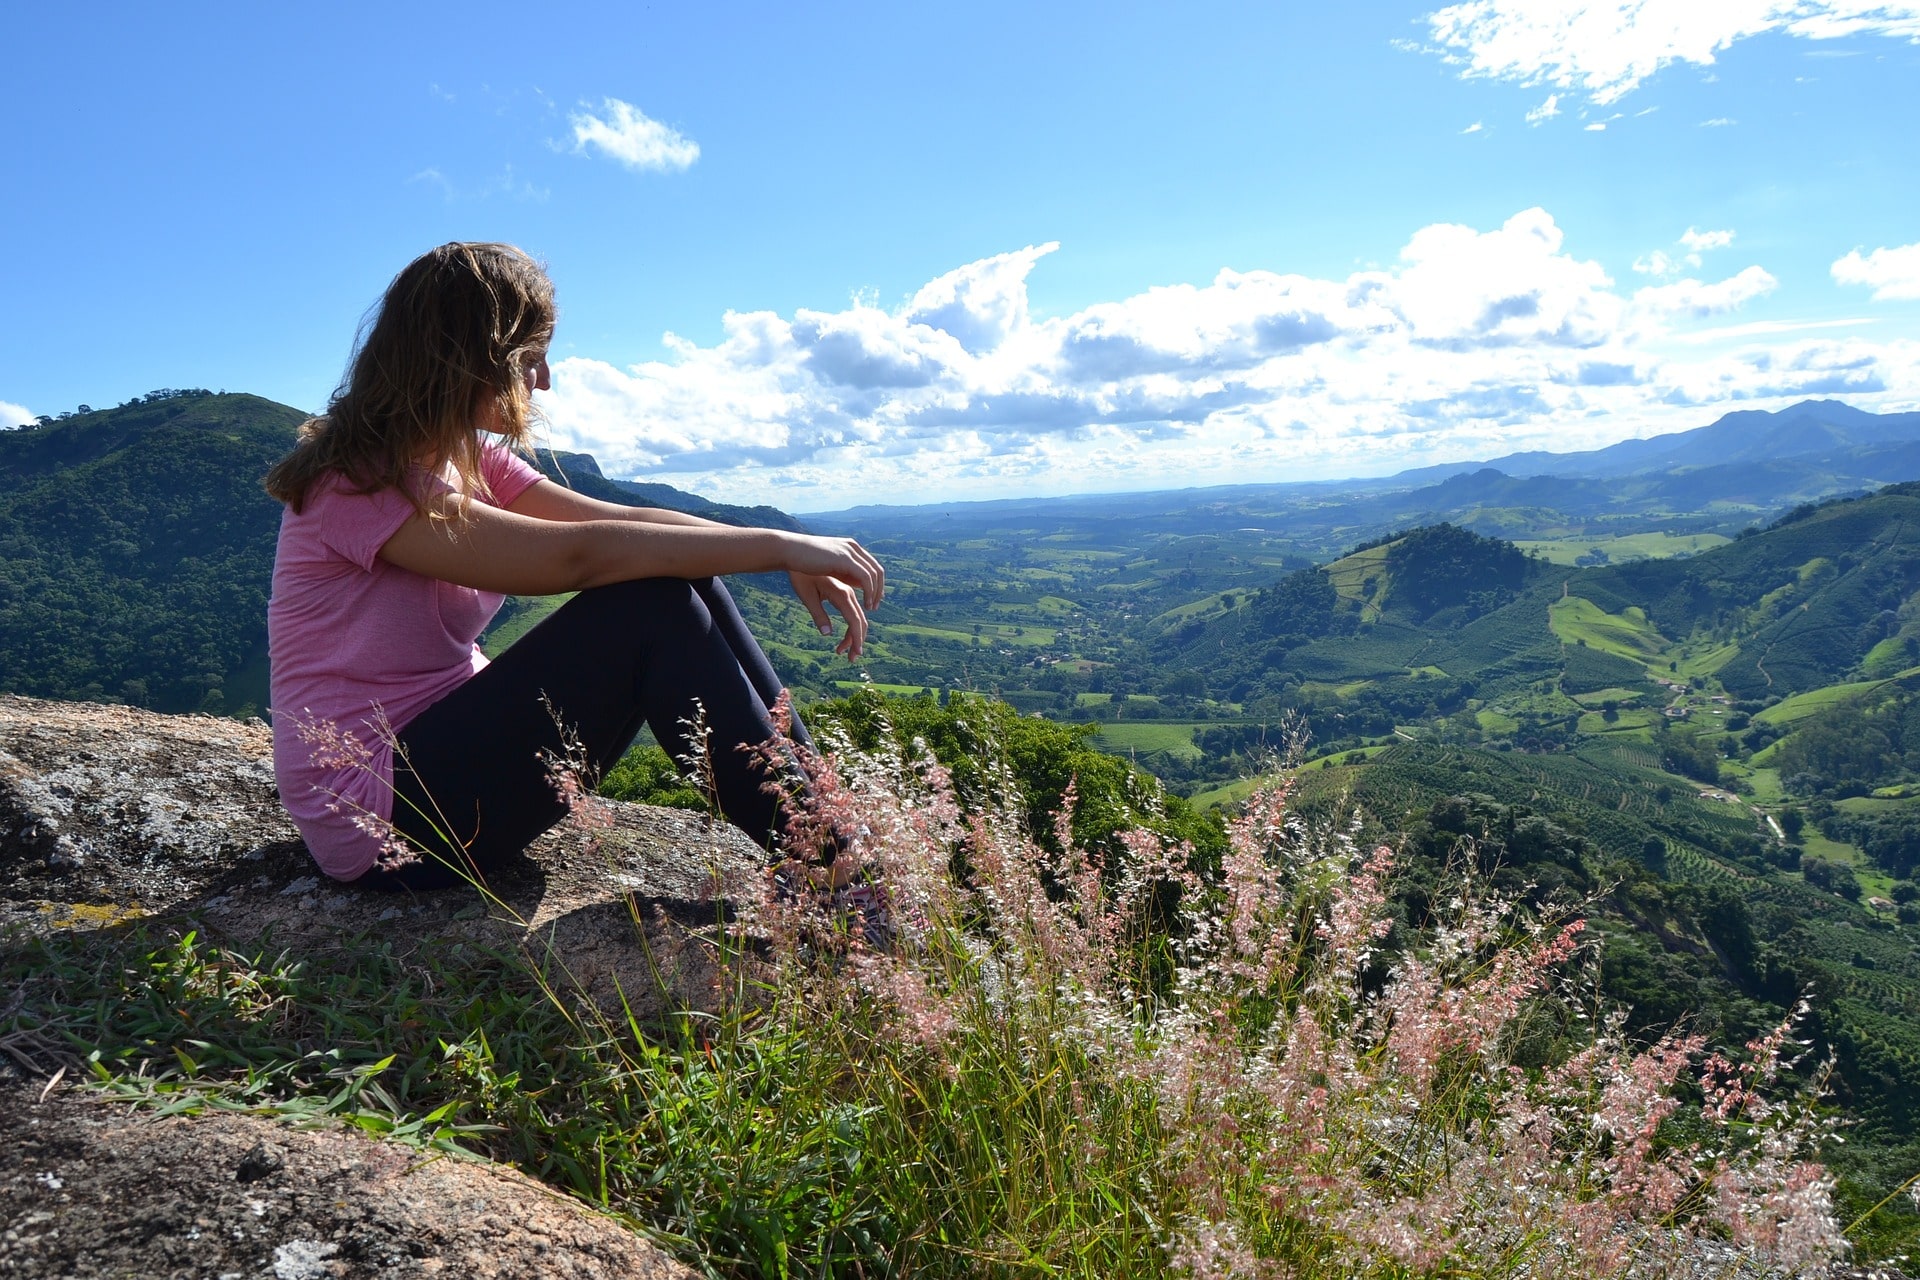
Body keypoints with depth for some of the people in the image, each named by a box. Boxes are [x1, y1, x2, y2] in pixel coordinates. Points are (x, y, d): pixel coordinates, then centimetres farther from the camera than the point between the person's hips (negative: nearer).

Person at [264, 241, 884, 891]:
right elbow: (577, 556, -28)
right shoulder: (358, 484, -19)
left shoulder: (471, 458, 8)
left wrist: (792, 560, -16)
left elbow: (624, 519, -3)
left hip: (446, 737, 8)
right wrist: (781, 545, -26)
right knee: (649, 606, -23)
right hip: (382, 818, -8)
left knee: (682, 576, -9)